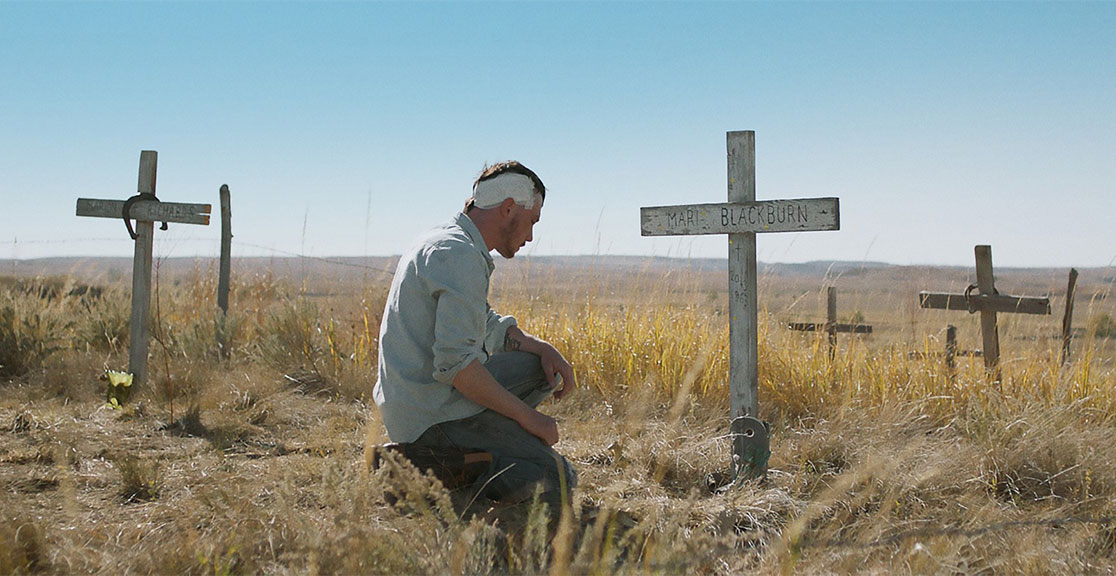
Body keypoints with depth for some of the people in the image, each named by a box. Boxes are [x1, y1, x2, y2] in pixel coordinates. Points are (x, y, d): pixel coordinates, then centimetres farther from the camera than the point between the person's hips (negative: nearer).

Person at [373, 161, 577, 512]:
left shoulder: (443, 243, 15)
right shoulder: (461, 256, -18)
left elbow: (489, 328, 22)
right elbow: (456, 364, -26)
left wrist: (542, 348, 5)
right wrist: (527, 416, -16)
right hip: (434, 416, -10)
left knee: (541, 367, 18)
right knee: (556, 482, -12)